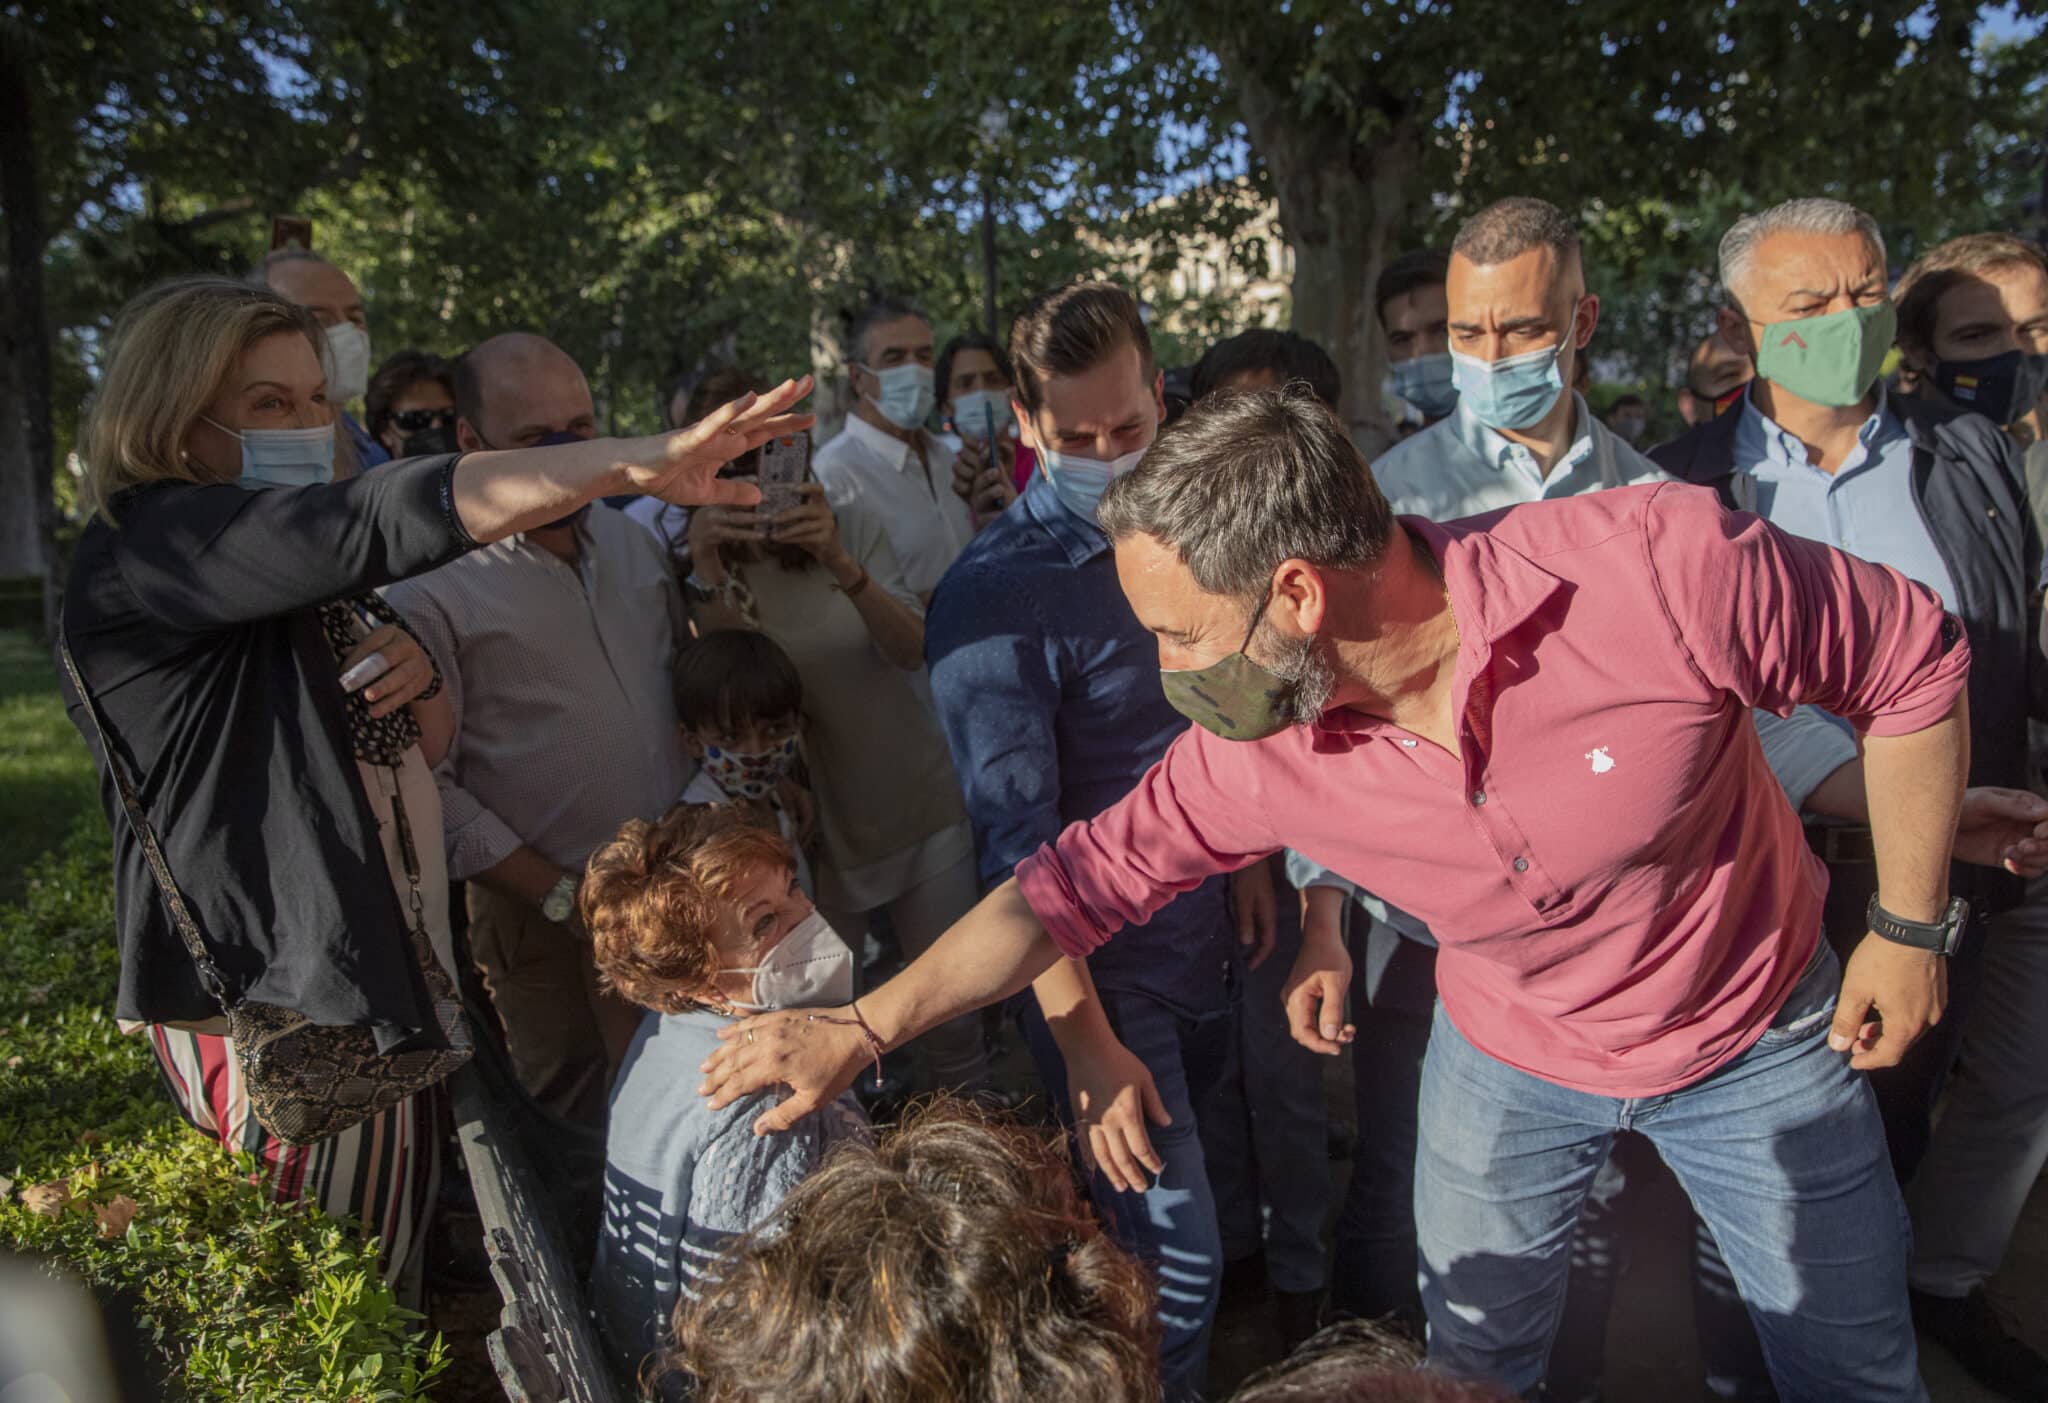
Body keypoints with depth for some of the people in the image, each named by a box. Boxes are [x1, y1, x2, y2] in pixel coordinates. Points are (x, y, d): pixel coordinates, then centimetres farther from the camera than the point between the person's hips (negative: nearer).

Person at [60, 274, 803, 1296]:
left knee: (392, 1282, 17)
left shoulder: (291, 581, 16)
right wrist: (647, 463, -33)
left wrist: (416, 667, -1)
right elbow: (393, 517, -30)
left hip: (370, 972, 9)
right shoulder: (148, 547, -15)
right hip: (280, 993, -9)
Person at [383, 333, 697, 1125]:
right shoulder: (430, 586, -13)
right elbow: (424, 784, -14)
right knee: (586, 1132, 9)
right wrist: (562, 896, -14)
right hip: (551, 925, -5)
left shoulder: (629, 538, 7)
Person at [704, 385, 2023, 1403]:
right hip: (1509, 1057, 2)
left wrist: (1912, 923, -13)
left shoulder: (1663, 566, -36)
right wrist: (864, 1026, -15)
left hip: (1760, 1034, -1)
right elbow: (1087, 876, -13)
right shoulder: (1252, 747, -24)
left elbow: (1913, 658, -19)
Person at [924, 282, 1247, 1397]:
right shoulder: (996, 594, -20)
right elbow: (1020, 841, -23)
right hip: (1095, 964, -7)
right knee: (1175, 1257, -3)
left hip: (1201, 937, 7)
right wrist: (1082, 1042, -24)